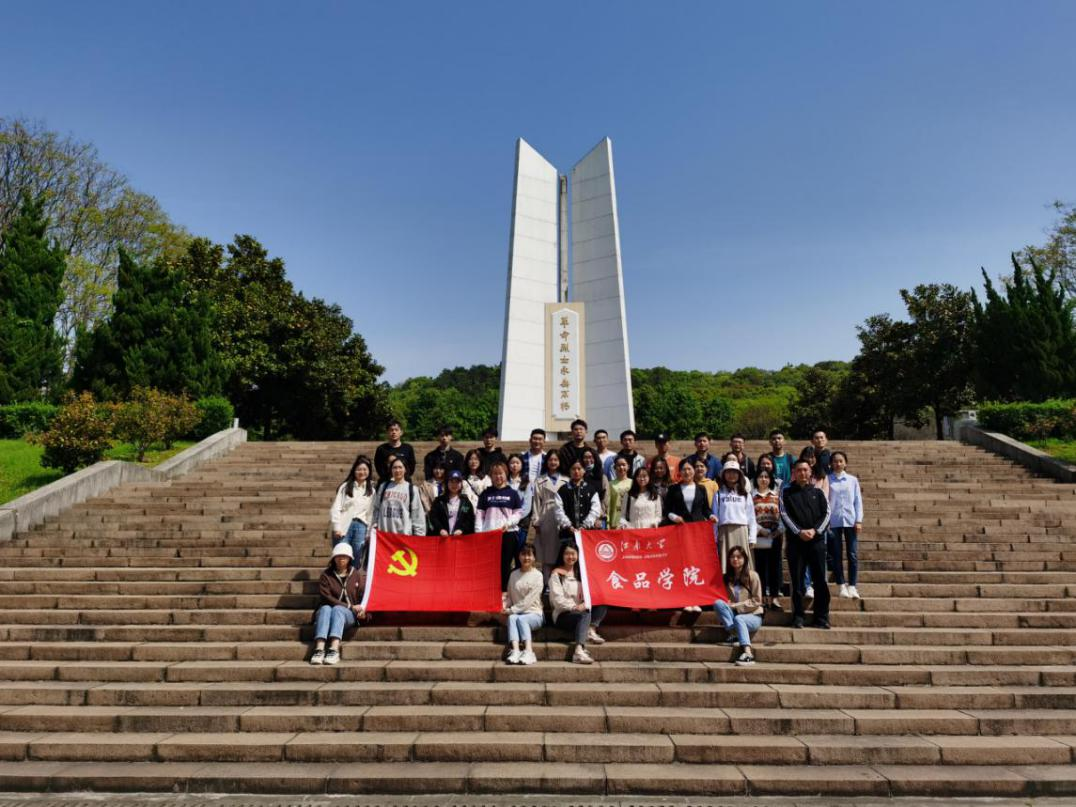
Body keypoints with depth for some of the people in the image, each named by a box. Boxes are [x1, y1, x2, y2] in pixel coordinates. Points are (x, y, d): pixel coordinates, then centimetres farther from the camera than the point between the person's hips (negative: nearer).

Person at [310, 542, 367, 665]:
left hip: (350, 615, -1)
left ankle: (334, 650, -51)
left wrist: (363, 609, -21)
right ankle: (319, 650, -50)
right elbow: (325, 597, -5)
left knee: (337, 609, -33)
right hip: (328, 611, 1)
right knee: (325, 608, -32)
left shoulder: (358, 575, 13)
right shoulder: (326, 575, 9)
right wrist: (350, 606, -14)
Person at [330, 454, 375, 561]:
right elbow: (335, 508, 0)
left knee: (357, 558, 4)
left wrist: (369, 532, 5)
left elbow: (371, 513, 10)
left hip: (361, 527, 2)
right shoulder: (345, 486, 4)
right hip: (344, 526, -2)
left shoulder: (371, 491, 11)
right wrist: (337, 527, -8)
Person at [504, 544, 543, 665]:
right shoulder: (514, 574, 14)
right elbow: (509, 596, 15)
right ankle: (515, 651, -47)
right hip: (516, 613, 3)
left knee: (521, 619, -34)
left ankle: (528, 651, -45)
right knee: (512, 618, -31)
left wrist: (512, 610, -10)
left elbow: (529, 600, -8)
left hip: (534, 613, -3)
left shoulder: (537, 575, 0)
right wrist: (507, 609, -5)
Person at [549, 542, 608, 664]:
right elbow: (557, 599, -10)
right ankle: (579, 651, -50)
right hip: (563, 614, -6)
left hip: (581, 610, 6)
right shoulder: (556, 574, 1)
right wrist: (574, 607, -22)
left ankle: (591, 630, -26)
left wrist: (585, 605, -15)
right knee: (585, 615, -35)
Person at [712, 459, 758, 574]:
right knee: (725, 563, -4)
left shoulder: (745, 495, 11)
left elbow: (751, 517, 9)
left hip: (741, 531, 1)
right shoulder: (718, 494, 9)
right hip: (724, 531, 0)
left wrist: (752, 538, 2)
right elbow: (715, 517, 6)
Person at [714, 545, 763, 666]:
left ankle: (748, 654, -52)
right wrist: (728, 604, -11)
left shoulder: (752, 576, -3)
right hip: (733, 614, 4)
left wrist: (736, 605, -14)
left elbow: (757, 601, -6)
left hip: (752, 616, -4)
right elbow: (725, 597, 12)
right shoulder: (727, 577, 9)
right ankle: (734, 634, -34)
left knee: (739, 619, -38)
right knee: (718, 603, -25)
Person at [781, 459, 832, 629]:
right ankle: (798, 616, 8)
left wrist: (815, 530, -10)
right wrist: (799, 532, -13)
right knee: (797, 580, 1)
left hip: (816, 540, 1)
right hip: (795, 540, -1)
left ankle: (822, 617, 10)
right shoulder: (786, 492, 9)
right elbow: (784, 514, -1)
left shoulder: (817, 493, 13)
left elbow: (827, 513, 5)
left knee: (820, 580, 1)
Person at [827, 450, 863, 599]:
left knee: (853, 554, -1)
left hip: (850, 520, 1)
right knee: (836, 555, 3)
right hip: (834, 522, -1)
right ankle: (842, 586, 12)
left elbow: (858, 501, 6)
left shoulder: (852, 480, 7)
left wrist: (859, 520, -1)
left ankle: (852, 586, 7)